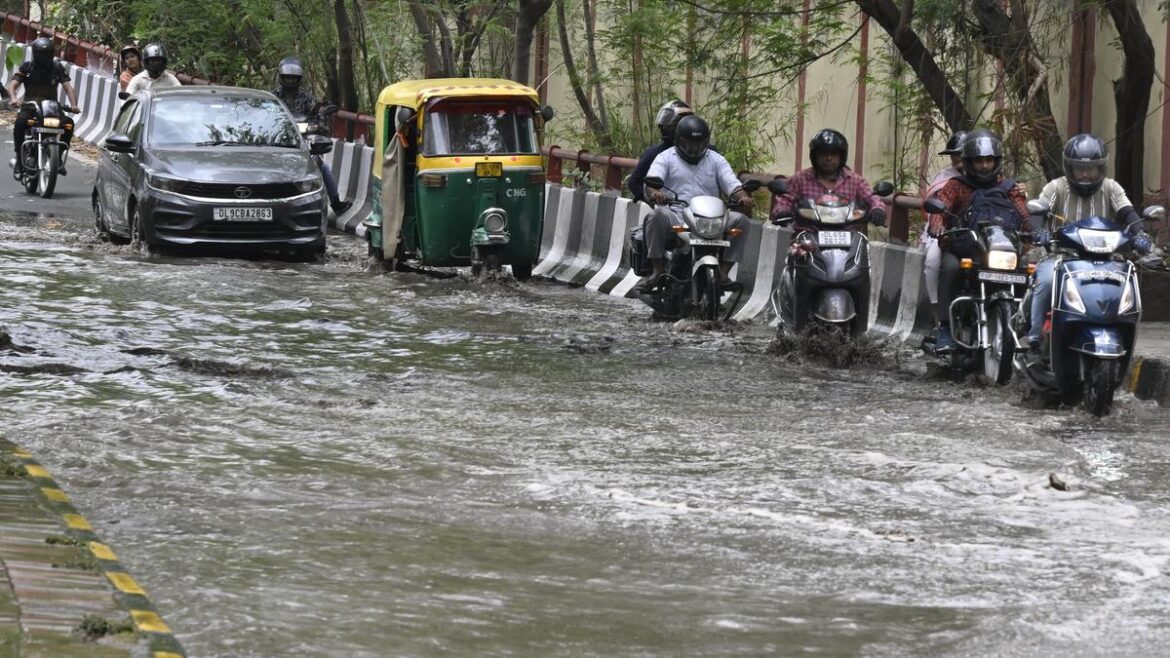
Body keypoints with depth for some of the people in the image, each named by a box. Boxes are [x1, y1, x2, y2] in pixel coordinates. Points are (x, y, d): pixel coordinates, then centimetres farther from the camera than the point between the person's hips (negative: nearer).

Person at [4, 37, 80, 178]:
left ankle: (60, 159, -10)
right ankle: (19, 162, -23)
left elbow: (68, 87, -2)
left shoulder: (57, 67, 5)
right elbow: (12, 85, -9)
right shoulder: (26, 67, 1)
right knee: (19, 122, -34)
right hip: (30, 107, -2)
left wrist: (73, 104, -20)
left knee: (69, 124, -25)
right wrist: (13, 98, -32)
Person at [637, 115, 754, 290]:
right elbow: (652, 179, -8)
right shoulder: (666, 158, 10)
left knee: (740, 219, -21)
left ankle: (723, 273, -14)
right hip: (676, 220, -2)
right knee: (658, 215, -35)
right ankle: (658, 271, -24)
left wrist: (743, 197, -19)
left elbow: (732, 184, 5)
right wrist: (655, 193, -33)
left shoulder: (716, 160, 18)